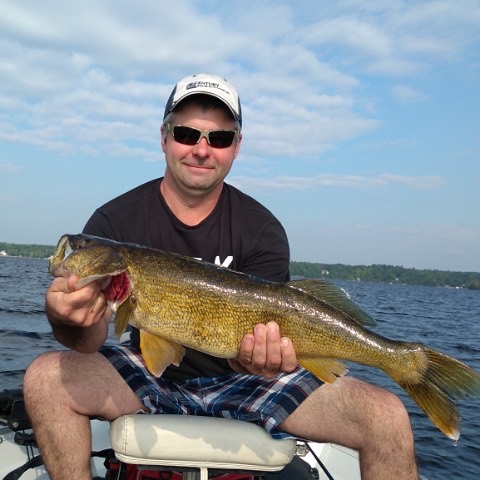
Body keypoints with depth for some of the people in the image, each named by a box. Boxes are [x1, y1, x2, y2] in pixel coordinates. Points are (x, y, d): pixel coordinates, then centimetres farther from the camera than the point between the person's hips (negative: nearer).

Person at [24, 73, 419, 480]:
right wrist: (69, 317, -39)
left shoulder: (262, 231, -8)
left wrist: (256, 356, -39)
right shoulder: (115, 221, -8)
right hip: (151, 377, 1)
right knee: (45, 377, -27)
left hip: (237, 382, 0)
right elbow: (89, 343, -15)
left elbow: (244, 345, -15)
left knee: (388, 418, -18)